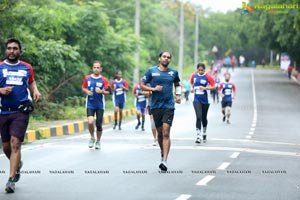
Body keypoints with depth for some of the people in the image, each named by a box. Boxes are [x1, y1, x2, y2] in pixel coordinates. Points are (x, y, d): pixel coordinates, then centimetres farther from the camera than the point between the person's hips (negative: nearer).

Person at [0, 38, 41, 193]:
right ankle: (17, 164, 42)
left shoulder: (27, 68, 7)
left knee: (15, 143, -13)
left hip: (21, 111, -1)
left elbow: (31, 81, 24)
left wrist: (35, 91, 4)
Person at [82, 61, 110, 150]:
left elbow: (108, 92, -2)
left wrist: (101, 91, -21)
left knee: (99, 124, 3)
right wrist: (87, 91, -7)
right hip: (90, 104, 0)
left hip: (100, 105, 0)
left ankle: (98, 141, 25)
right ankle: (92, 137, 9)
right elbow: (83, 88, 14)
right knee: (90, 122, -18)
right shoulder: (87, 78, 2)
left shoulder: (103, 80, -3)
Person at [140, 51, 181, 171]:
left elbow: (177, 84, 26)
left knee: (166, 133, -12)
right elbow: (142, 85, 4)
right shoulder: (151, 71, 2)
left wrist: (178, 95, 10)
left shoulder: (173, 72, 8)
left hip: (169, 106, -1)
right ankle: (163, 153, 36)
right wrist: (153, 89, -11)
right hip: (156, 106, 1)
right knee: (160, 133, 11)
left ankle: (164, 161, -19)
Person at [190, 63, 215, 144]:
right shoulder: (194, 76, 3)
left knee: (204, 118, 13)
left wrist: (205, 88, -21)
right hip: (196, 100, 0)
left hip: (205, 101, 0)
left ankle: (204, 134, 38)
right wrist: (192, 88, 3)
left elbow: (213, 87, -8)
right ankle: (198, 136, -17)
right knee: (198, 117, -16)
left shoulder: (208, 77, -6)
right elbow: (192, 83, 23)